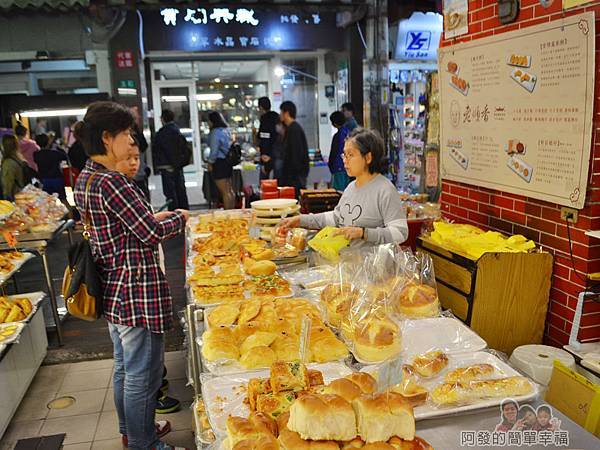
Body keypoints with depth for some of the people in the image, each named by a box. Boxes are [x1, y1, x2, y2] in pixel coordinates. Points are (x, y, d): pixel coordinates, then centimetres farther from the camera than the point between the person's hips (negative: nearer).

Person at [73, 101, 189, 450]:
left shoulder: (86, 179, 8)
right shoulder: (110, 182, -23)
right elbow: (150, 233, -20)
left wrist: (155, 216, 10)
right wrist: (180, 218, -3)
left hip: (112, 289, 11)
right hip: (136, 290, -11)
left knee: (124, 366, 24)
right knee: (143, 373, 6)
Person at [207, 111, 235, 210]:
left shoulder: (215, 132, -14)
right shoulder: (225, 130, 12)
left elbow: (214, 150, -16)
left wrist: (210, 163, -3)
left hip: (219, 163, -9)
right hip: (227, 161, 9)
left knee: (225, 192, -6)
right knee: (230, 190, 14)